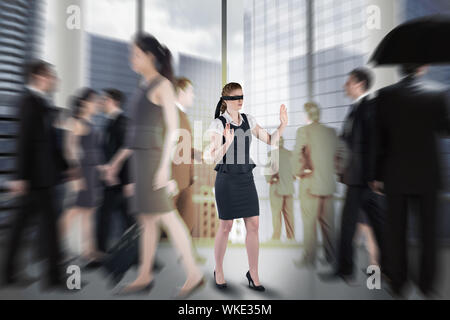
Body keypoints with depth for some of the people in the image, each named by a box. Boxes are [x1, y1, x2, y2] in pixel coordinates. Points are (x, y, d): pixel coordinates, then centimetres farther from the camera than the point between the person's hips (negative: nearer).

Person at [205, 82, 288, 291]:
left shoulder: (248, 120, 8)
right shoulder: (218, 124, -8)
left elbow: (271, 141, 7)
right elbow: (212, 159, -14)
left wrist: (283, 124, -10)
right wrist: (227, 143, -31)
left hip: (247, 178, 5)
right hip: (226, 179, -5)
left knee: (253, 226, 4)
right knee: (225, 227, 5)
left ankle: (253, 274, 22)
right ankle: (219, 271, 29)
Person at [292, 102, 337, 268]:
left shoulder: (303, 131, -10)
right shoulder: (332, 132, 7)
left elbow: (297, 155, -16)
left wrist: (298, 173, -2)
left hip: (310, 184, -5)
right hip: (329, 184, 6)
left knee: (309, 223, 4)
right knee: (328, 223, 15)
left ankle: (309, 259, 13)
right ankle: (331, 257, 27)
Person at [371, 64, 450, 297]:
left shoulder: (385, 95, -6)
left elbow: (379, 138, -6)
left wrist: (377, 175, -1)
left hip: (395, 175, 0)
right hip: (427, 175, 1)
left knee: (396, 230, 9)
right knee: (428, 230, 15)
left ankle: (398, 283, 21)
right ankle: (427, 284, 26)